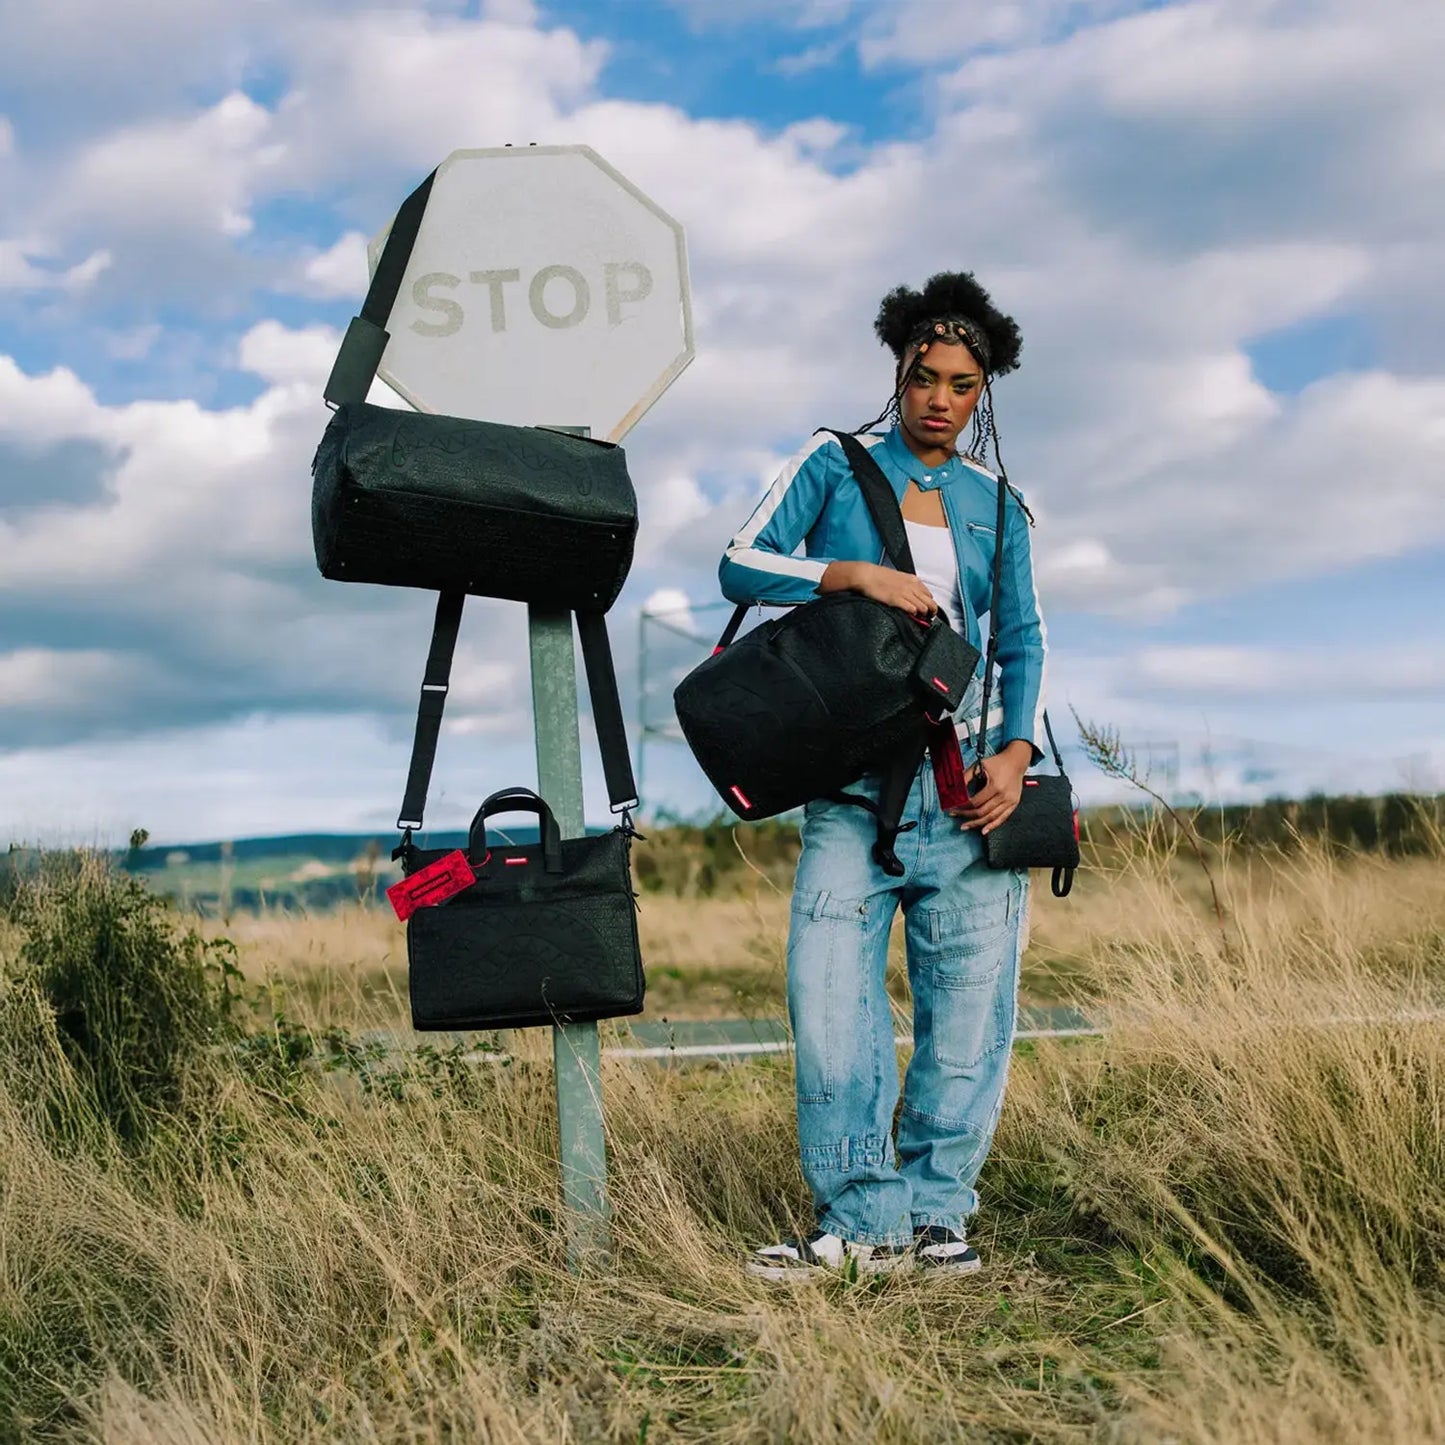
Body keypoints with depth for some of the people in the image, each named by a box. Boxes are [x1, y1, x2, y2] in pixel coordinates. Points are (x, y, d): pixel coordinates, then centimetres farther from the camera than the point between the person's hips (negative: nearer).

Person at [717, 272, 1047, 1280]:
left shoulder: (997, 507, 15)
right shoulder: (836, 466, 8)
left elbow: (1023, 641, 14)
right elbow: (742, 565, -2)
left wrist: (1016, 751, -2)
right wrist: (859, 573, -15)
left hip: (968, 776, 2)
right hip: (853, 780, -2)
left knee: (970, 1002, -1)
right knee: (830, 997, -11)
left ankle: (934, 1215, 9)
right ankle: (859, 1223, -3)